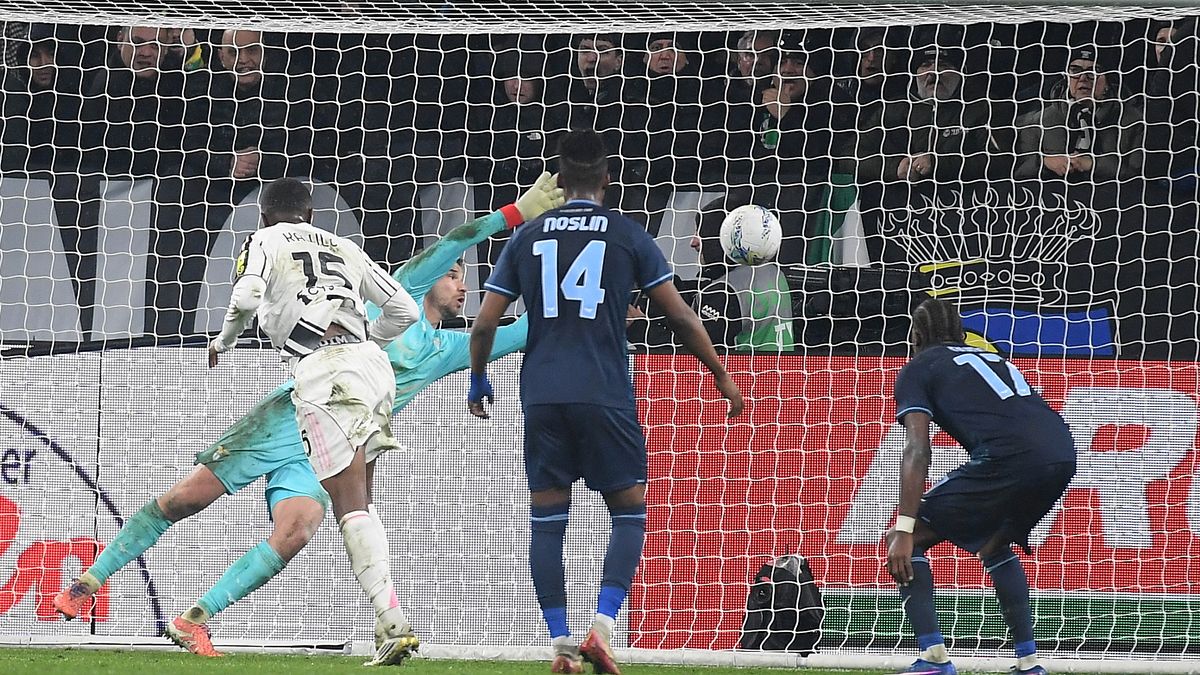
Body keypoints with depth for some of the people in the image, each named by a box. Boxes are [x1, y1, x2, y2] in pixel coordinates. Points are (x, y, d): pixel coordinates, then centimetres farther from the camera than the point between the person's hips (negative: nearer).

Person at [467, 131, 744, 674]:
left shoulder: (528, 238, 10)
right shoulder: (627, 235, 4)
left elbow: (484, 324, 9)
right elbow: (680, 316, 4)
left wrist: (478, 380, 27)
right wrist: (722, 377, 15)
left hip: (541, 398, 2)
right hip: (605, 396, -2)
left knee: (547, 520, 8)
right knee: (629, 513, 7)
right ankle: (602, 626, -10)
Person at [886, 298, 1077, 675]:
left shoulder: (917, 370, 15)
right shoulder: (992, 359, 35)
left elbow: (917, 450, 1)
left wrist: (904, 530, -5)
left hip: (1008, 458, -7)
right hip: (1063, 455, 7)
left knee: (907, 543, 6)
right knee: (995, 546, 32)